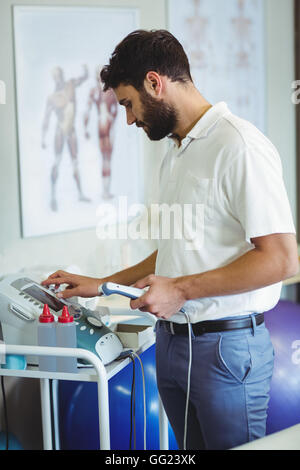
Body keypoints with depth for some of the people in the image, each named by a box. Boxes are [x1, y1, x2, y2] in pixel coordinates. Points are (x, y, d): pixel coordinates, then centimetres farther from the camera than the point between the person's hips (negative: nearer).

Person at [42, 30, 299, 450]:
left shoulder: (240, 146, -15)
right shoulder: (174, 157, 15)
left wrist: (181, 290, -18)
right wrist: (102, 285, 19)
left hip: (227, 347, -8)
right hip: (171, 342, 8)